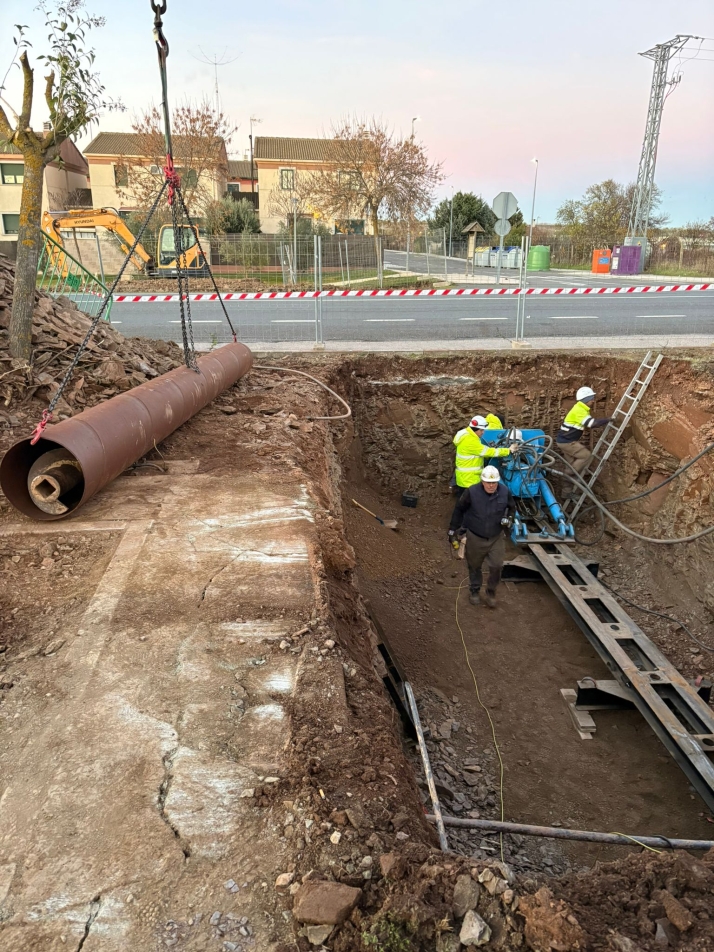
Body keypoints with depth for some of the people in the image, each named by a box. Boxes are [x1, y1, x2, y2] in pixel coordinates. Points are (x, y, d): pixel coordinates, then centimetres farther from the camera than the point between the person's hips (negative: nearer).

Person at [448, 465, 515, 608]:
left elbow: (512, 507, 9)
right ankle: (475, 591, 37)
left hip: (496, 537, 1)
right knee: (474, 566, 14)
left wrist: (508, 518, -11)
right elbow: (459, 510, -6)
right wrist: (453, 529, -2)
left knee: (496, 566, -2)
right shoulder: (472, 492, -20)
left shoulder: (505, 492, -12)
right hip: (475, 537, -1)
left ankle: (491, 593, 22)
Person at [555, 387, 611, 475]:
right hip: (566, 442, -10)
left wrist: (603, 423, 10)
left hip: (566, 440, 10)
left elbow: (589, 424, 20)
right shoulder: (579, 410, -20)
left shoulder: (581, 409, 13)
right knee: (586, 455, -5)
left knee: (573, 462, 18)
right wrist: (607, 420, -15)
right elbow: (593, 423, -29)